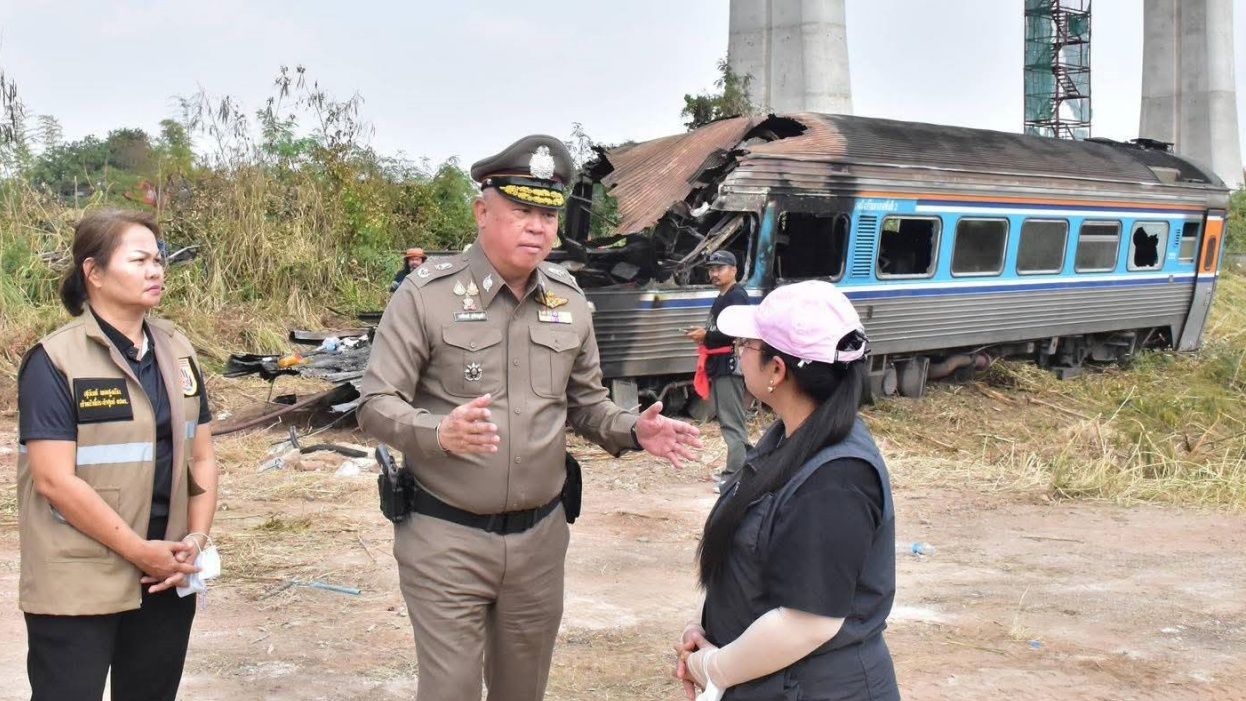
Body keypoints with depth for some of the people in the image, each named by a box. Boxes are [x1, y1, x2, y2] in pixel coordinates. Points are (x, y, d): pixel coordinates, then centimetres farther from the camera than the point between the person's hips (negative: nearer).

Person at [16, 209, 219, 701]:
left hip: (166, 579, 6)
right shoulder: (55, 361, -11)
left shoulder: (177, 352, 8)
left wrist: (197, 539, -4)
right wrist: (140, 551, -16)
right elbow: (55, 480, -17)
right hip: (78, 586, -6)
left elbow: (201, 456, 11)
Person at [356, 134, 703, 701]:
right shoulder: (427, 294, -10)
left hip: (540, 537, 5)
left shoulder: (569, 302, 6)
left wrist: (633, 431, -5)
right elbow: (376, 405, -11)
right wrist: (440, 432, -31)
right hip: (446, 538, -5)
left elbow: (584, 403, 16)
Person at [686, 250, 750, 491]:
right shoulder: (722, 297, 21)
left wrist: (706, 336, -12)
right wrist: (704, 334, 8)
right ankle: (736, 468, 20)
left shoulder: (737, 296, -12)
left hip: (730, 364, -11)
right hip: (719, 365, 11)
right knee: (726, 418, 14)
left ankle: (736, 475, -11)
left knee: (732, 420, -11)